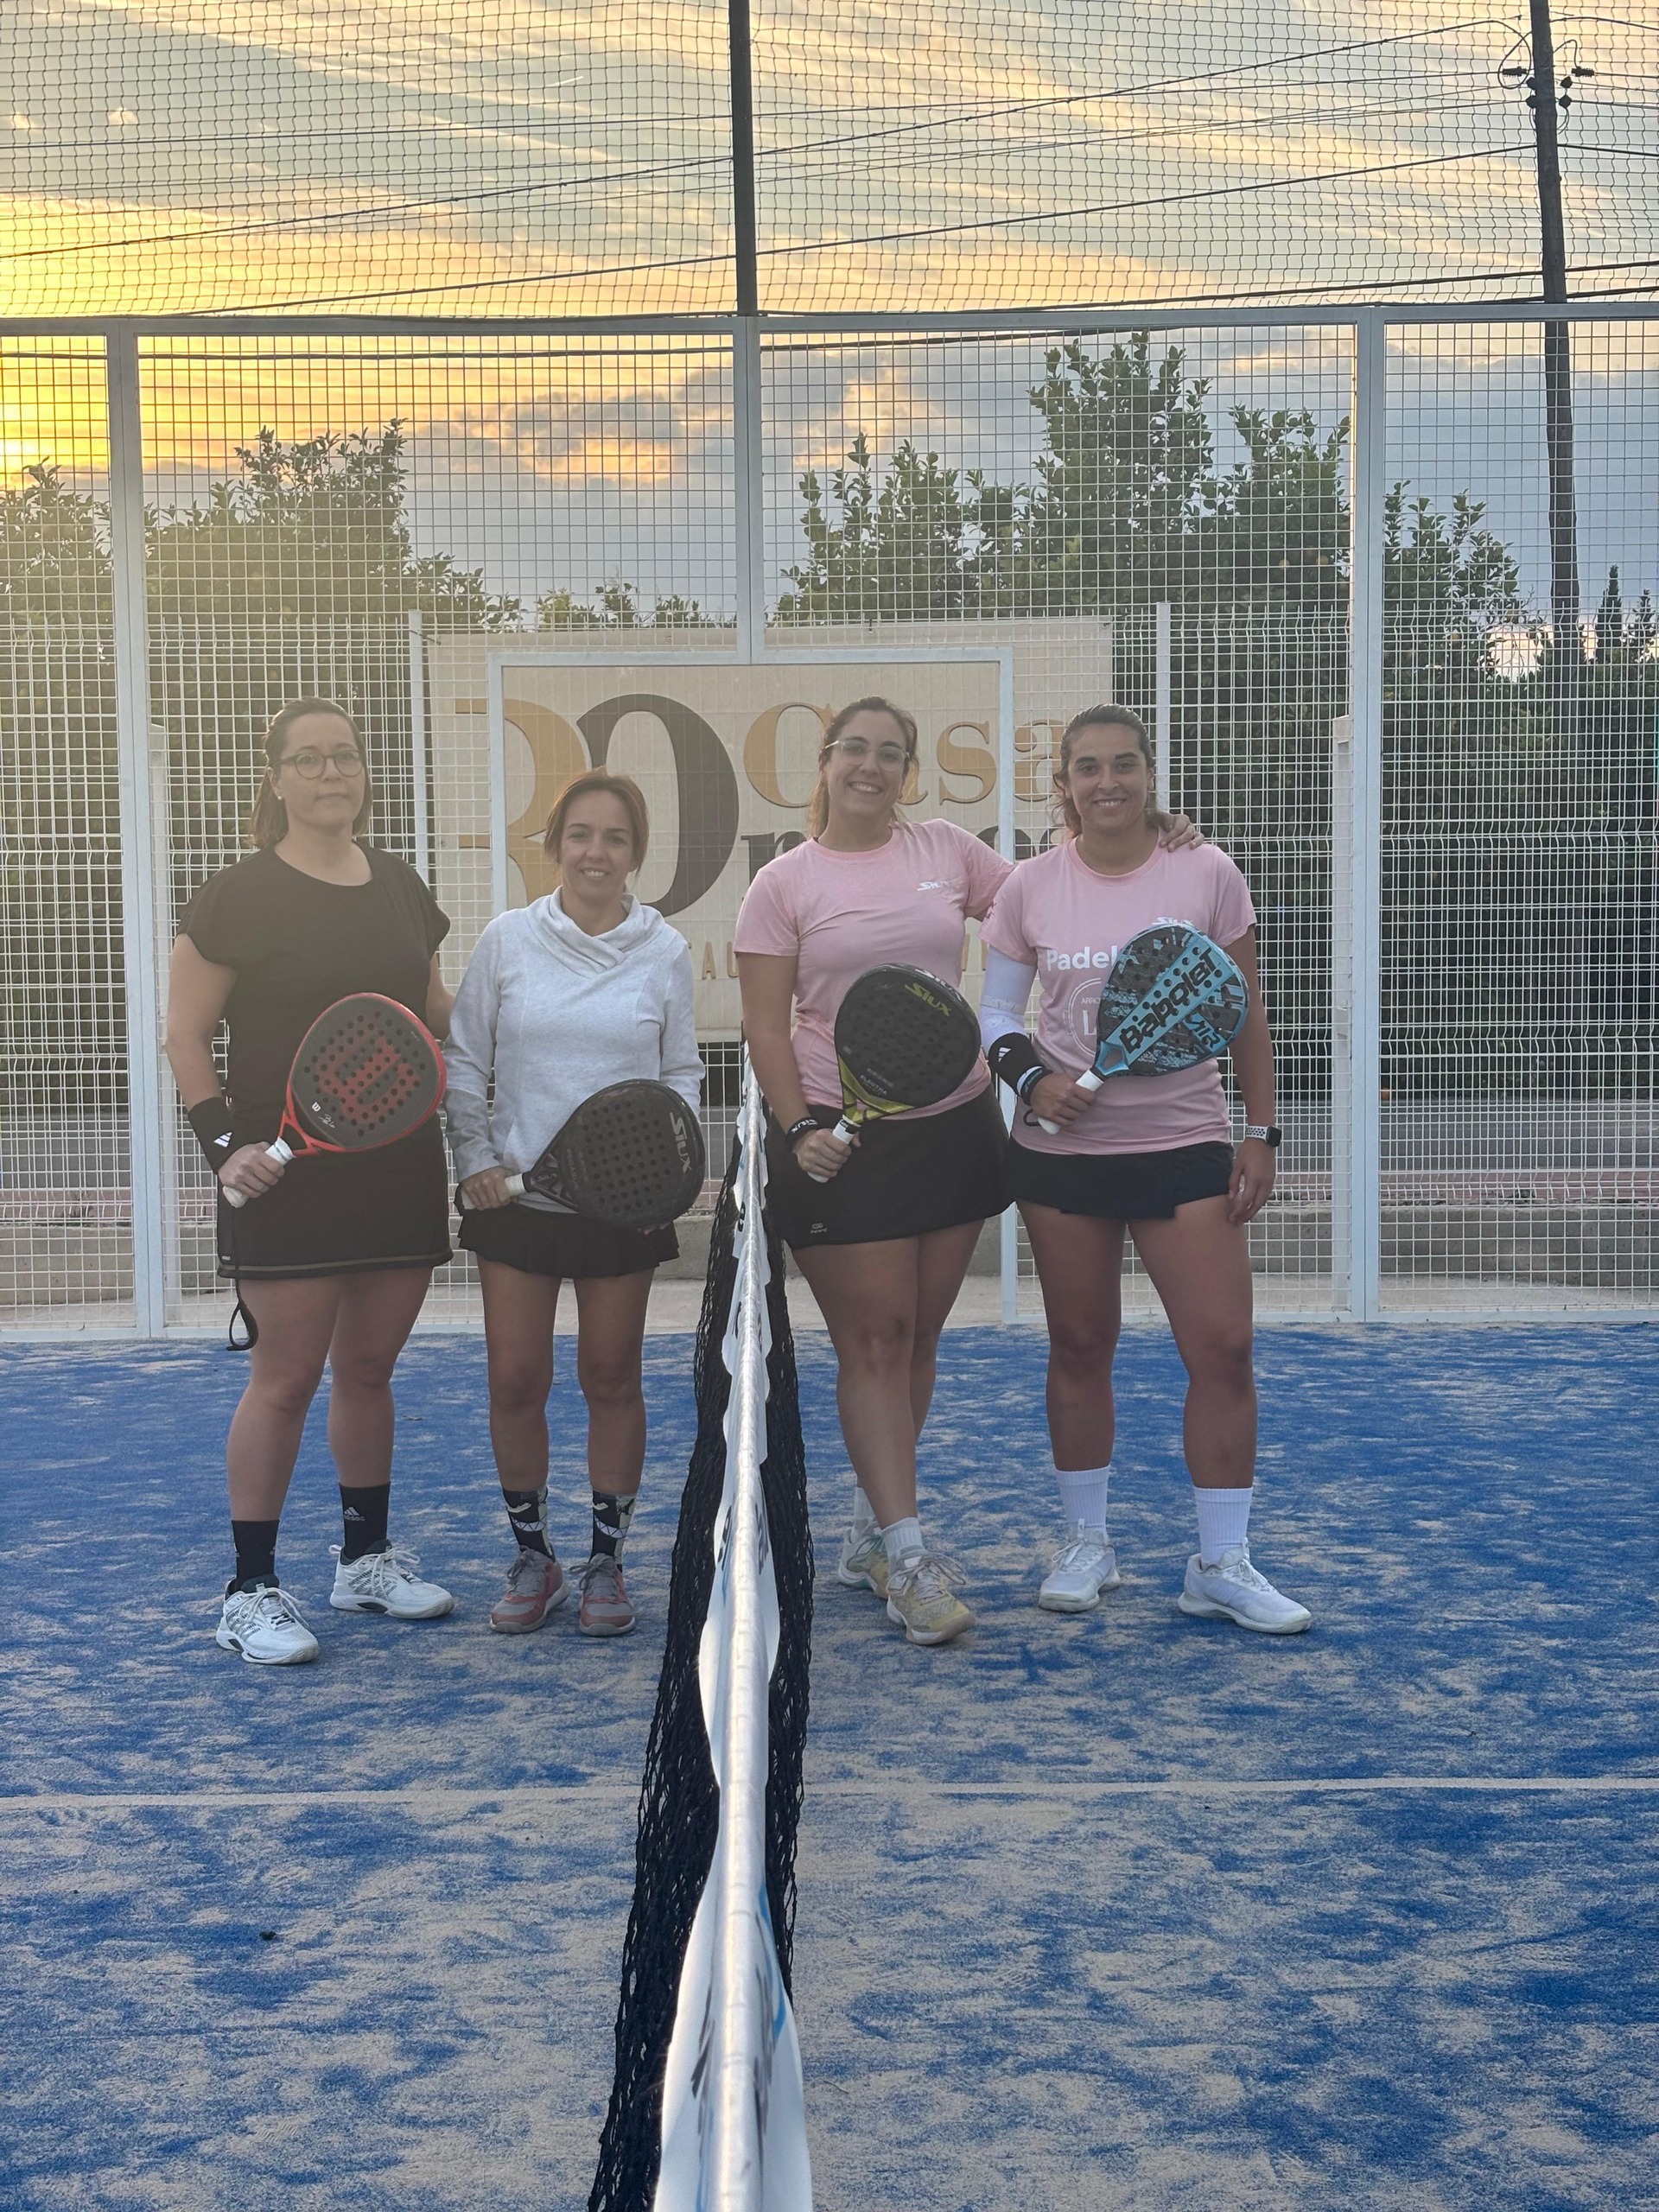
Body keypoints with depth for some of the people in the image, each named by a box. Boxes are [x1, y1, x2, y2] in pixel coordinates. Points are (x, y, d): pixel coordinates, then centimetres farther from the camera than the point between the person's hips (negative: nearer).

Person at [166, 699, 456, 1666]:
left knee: (371, 1368, 14)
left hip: (399, 1168, 5)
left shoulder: (402, 888, 10)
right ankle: (252, 1591, 10)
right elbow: (188, 1035, -4)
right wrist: (223, 1140, -14)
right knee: (286, 1379, -2)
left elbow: (439, 1012, 20)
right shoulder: (237, 897, -6)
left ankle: (369, 1557, 29)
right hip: (288, 1177, -5)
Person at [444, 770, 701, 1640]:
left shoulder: (664, 950, 1)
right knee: (515, 1380, 1)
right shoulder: (507, 939, -1)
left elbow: (682, 1072, 8)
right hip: (516, 1194, 0)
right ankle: (531, 1560, 19)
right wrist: (476, 1159, -4)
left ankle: (605, 1563, 19)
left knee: (612, 1379, 6)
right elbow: (464, 1064, 5)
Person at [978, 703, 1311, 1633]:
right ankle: (1087, 1544, 23)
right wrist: (1031, 1075, -13)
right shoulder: (1031, 887, 1)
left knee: (1224, 1347, -6)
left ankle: (1222, 1564, 6)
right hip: (1062, 1148, 1)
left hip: (1186, 1144, -1)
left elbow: (1248, 1014, 3)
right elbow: (997, 1012, 7)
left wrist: (1262, 1133, -1)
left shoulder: (1207, 874, -1)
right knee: (1080, 1347, 8)